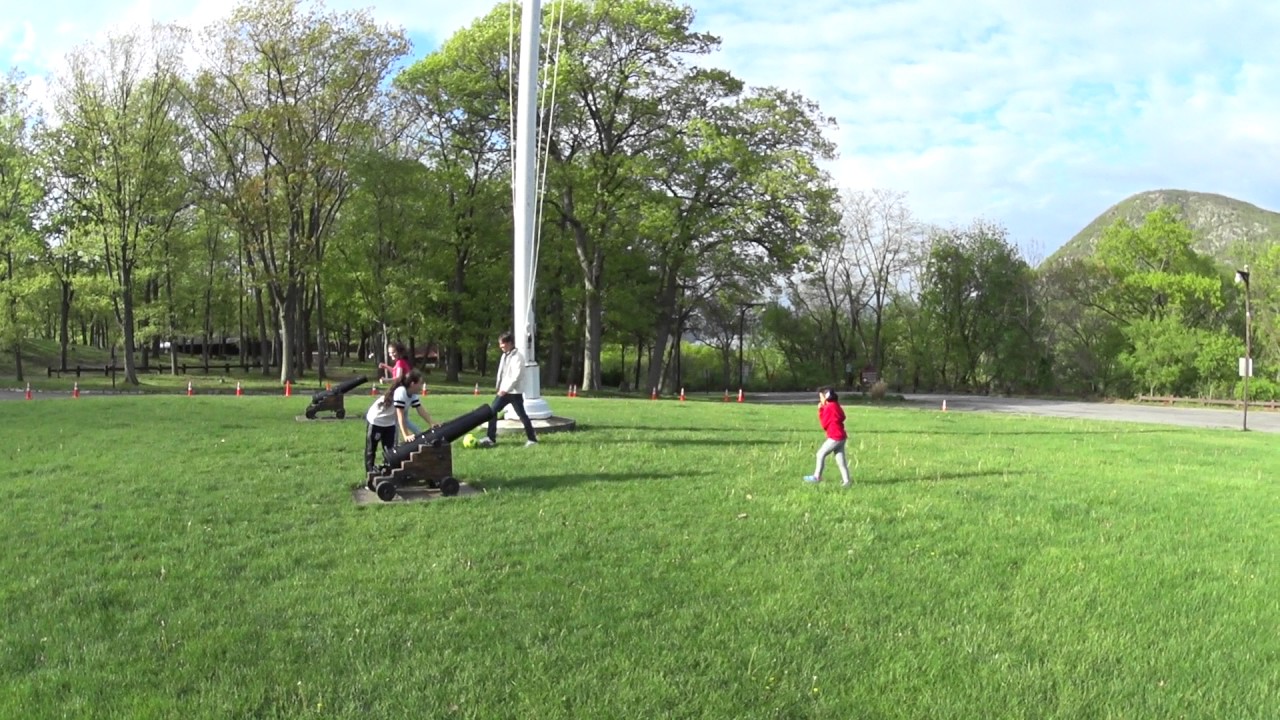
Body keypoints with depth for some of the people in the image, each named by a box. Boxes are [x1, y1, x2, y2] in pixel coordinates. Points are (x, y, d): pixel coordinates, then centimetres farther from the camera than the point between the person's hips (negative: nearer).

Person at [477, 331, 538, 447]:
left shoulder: (517, 357, -14)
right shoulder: (504, 356, 14)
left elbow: (516, 376, -22)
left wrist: (506, 389, -25)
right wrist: (499, 387, 14)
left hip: (515, 392, -8)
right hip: (503, 390, 8)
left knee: (521, 415, -2)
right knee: (492, 411, 0)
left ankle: (532, 439, 9)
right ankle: (491, 438, 3)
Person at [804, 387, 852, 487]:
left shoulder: (828, 408, -12)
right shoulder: (837, 406, 14)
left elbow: (824, 424, -8)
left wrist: (820, 411, 1)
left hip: (834, 438, -9)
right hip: (841, 437, 9)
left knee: (821, 454, 2)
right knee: (840, 460, 7)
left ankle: (817, 477, 8)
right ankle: (847, 480, 3)